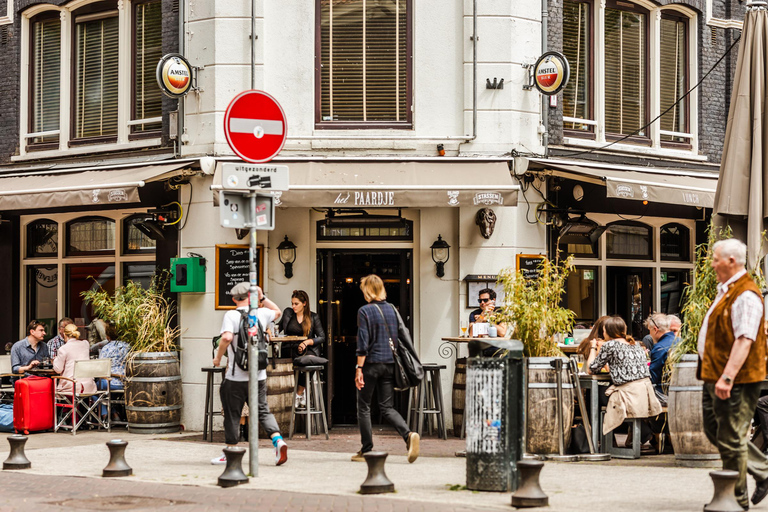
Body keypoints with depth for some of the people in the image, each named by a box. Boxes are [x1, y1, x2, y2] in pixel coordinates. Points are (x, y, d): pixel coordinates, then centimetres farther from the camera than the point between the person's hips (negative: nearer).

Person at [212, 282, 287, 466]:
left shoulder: (231, 316, -9)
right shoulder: (261, 314, 4)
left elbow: (227, 337, -25)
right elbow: (277, 312, 27)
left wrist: (218, 357, -11)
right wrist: (262, 297, 23)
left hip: (236, 376, -4)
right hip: (259, 374, 4)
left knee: (232, 414, 6)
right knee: (263, 411, 10)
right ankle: (278, 440, -10)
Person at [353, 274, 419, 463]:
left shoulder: (365, 311, -9)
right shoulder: (392, 309, 8)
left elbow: (363, 343, -13)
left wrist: (359, 368, -11)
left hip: (372, 363, -5)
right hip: (390, 363, 5)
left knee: (363, 406, 8)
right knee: (386, 407, 9)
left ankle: (366, 451, 9)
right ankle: (409, 435, -15)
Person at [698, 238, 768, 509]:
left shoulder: (746, 295, -18)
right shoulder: (726, 291, 15)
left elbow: (744, 340, -27)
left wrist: (727, 377, -33)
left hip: (734, 382, -11)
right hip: (714, 377, 11)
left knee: (730, 439, -4)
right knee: (715, 431, 17)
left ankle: (737, 499, 7)